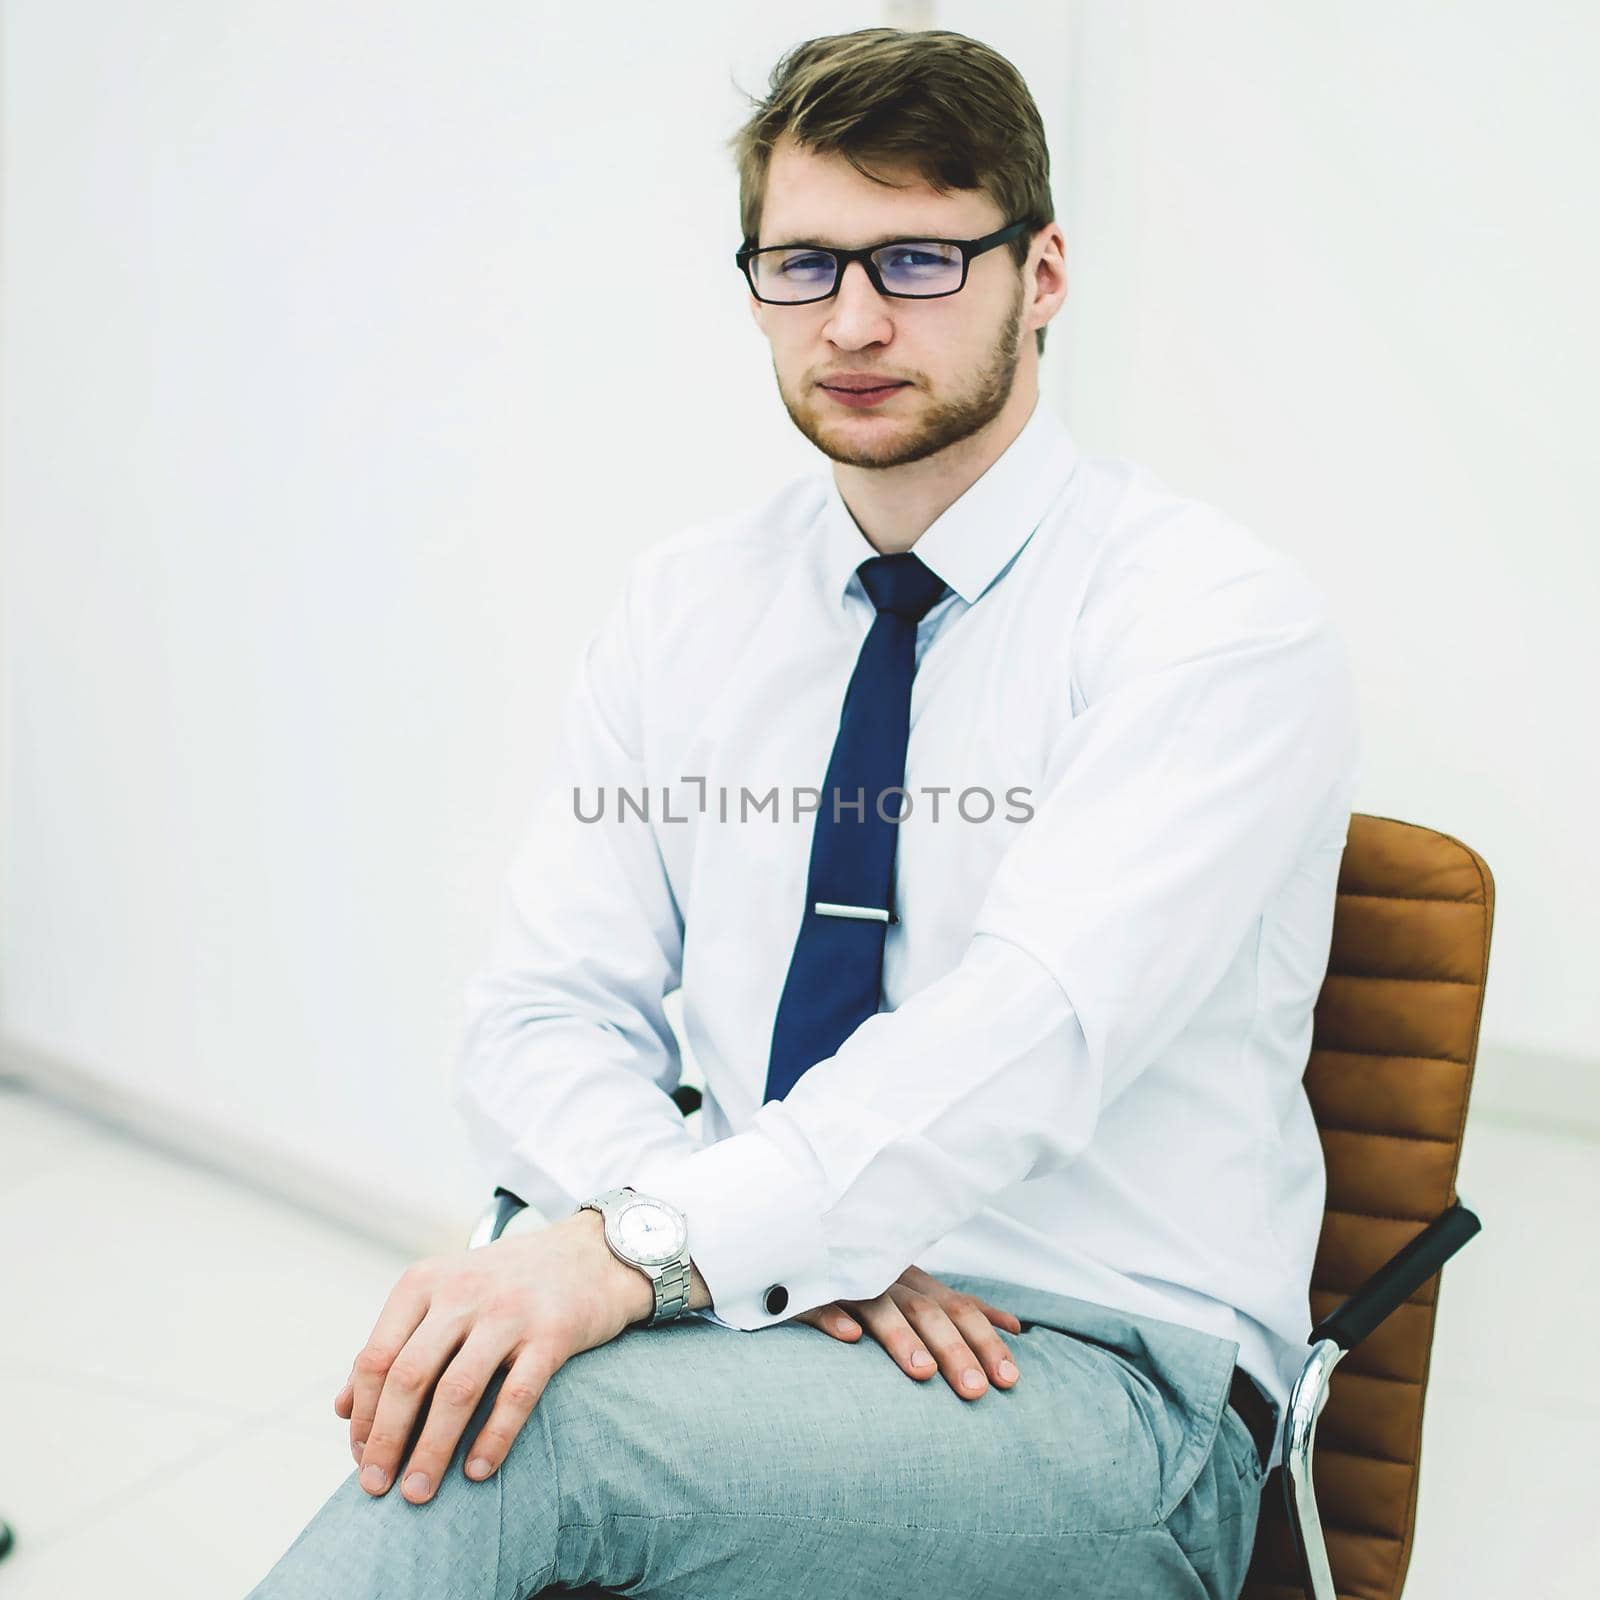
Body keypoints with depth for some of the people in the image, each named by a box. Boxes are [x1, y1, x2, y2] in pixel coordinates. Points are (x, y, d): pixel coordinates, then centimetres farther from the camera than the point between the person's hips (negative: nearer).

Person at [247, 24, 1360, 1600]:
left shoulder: (1221, 614, -8)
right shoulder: (680, 604, 8)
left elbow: (1036, 1021, -22)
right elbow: (545, 1016, 2)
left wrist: (644, 1244, -34)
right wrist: (805, 1252, -16)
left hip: (1104, 1386, -4)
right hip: (742, 1304, 5)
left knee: (513, 1428, -31)